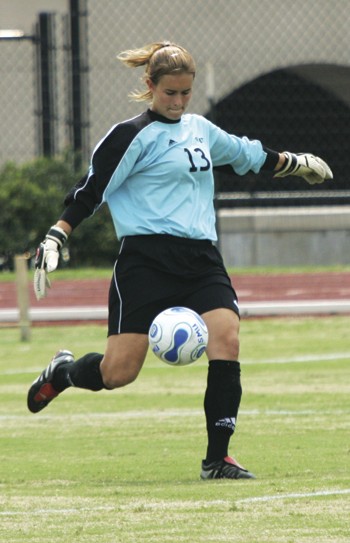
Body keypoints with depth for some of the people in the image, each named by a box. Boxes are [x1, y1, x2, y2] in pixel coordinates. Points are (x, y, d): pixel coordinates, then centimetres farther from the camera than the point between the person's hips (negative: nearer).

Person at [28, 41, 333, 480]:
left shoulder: (200, 129, 18)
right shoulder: (133, 136, -3)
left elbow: (247, 155, 36)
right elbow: (91, 190, -5)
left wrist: (297, 163, 47)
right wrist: (54, 239, -14)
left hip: (201, 258, 6)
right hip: (147, 258, -6)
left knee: (226, 337, -18)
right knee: (118, 373, -10)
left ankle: (217, 458, -12)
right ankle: (63, 371, 27)